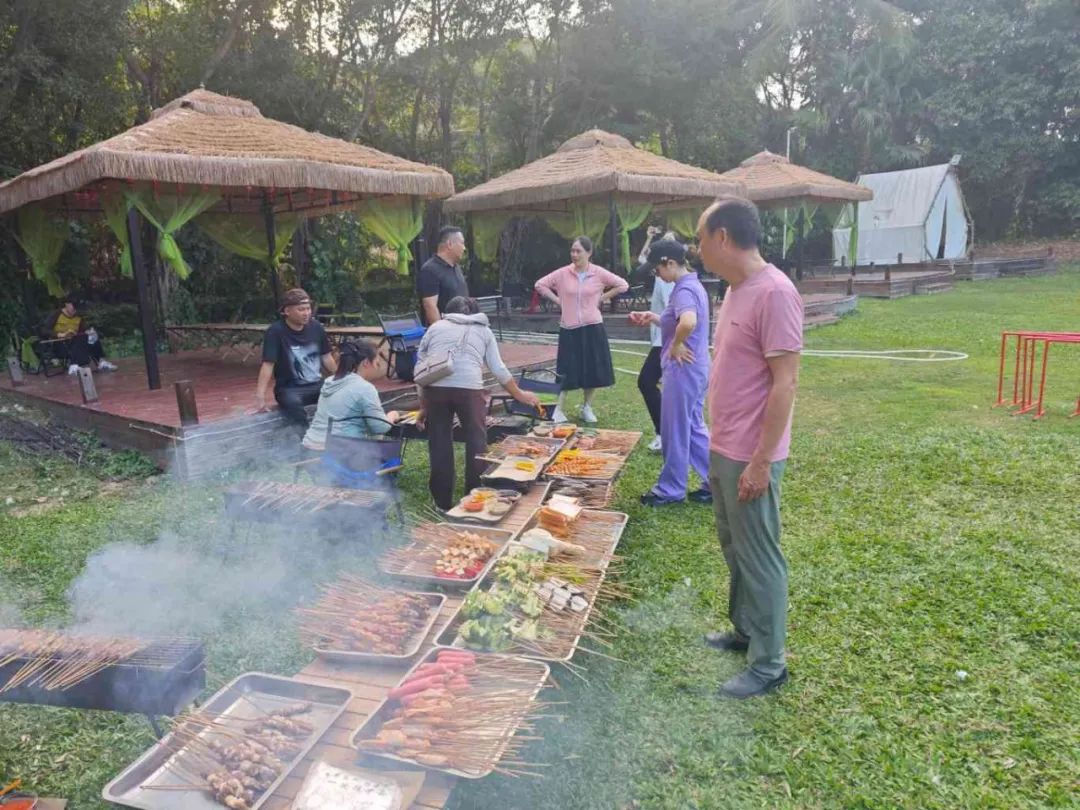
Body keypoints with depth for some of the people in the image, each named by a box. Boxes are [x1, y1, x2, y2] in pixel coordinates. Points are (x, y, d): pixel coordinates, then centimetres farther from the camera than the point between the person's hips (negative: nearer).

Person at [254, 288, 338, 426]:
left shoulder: (316, 327, 2)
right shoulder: (275, 332, -12)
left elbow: (326, 357, 12)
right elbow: (268, 365, -18)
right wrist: (260, 397, -25)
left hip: (317, 385, 5)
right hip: (289, 388, -4)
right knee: (292, 403, -38)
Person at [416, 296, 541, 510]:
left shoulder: (435, 327, 25)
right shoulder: (483, 330, 24)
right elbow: (499, 369, 21)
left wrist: (423, 407, 24)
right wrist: (519, 394, 34)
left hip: (435, 387, 1)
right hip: (469, 387, -1)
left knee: (440, 444, 12)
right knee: (476, 441, 13)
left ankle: (443, 502, 19)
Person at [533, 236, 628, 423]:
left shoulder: (599, 273, -3)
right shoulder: (563, 273, -3)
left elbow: (623, 285, 4)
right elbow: (540, 285, 5)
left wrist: (602, 298, -1)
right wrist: (557, 300, 0)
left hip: (592, 327, 1)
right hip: (569, 329, -1)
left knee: (593, 369, 5)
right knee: (569, 371, -1)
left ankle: (587, 408, 22)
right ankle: (559, 409, 7)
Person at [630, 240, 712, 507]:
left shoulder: (684, 290, -20)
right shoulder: (692, 286, 12)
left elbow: (689, 323, -40)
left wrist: (675, 346, -25)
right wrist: (654, 318, 12)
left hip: (683, 369, -10)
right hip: (694, 370, 10)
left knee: (675, 431, 4)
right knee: (694, 428, 17)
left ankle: (670, 489, 18)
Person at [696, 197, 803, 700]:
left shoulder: (773, 293, -20)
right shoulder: (736, 289, 9)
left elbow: (785, 383, -22)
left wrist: (760, 462, -21)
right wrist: (719, 446, 18)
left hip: (749, 458, -9)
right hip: (723, 450, 9)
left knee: (759, 559, 5)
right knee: (735, 550, 22)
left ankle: (769, 665, 20)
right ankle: (743, 629, 40)